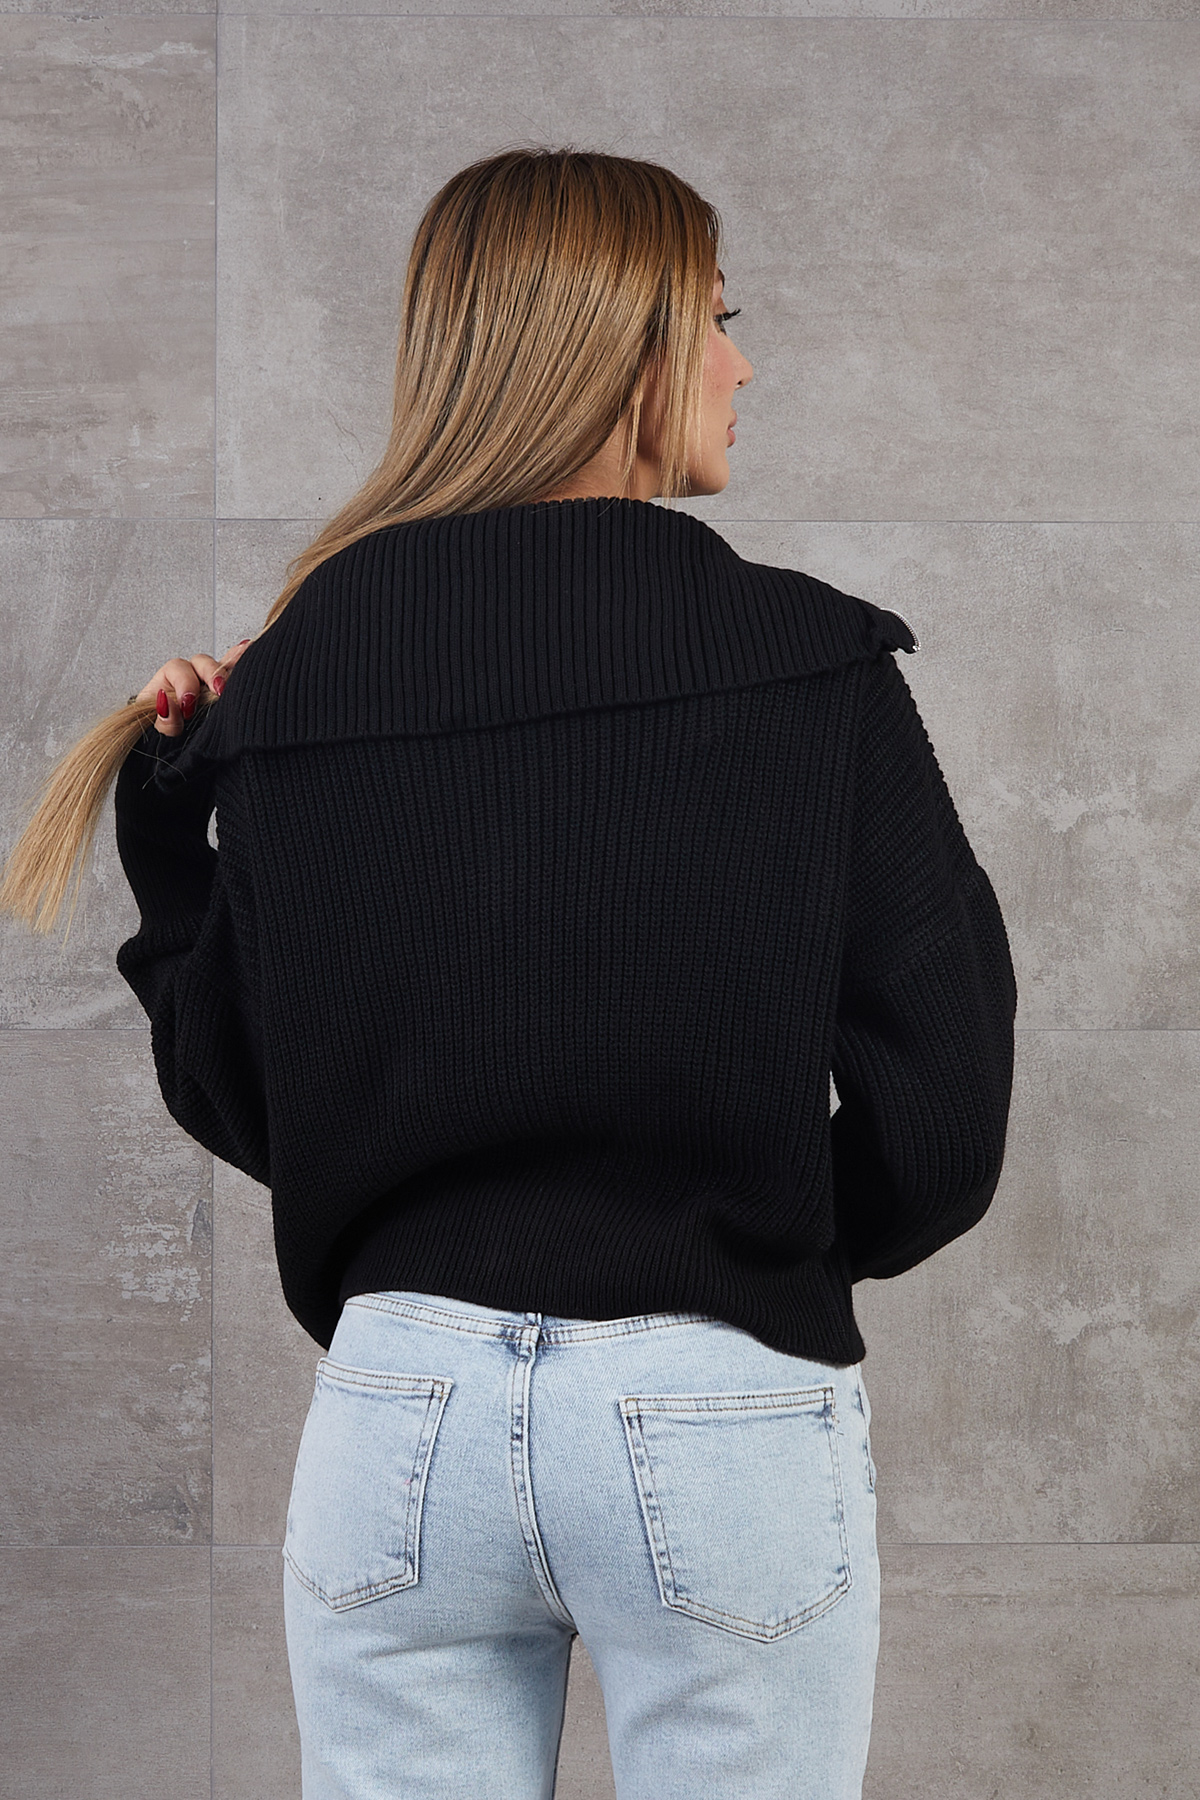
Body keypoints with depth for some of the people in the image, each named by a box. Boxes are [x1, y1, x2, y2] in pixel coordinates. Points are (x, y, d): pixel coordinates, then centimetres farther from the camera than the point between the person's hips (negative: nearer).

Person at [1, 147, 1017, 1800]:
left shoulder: (289, 674, 0)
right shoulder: (812, 664, -9)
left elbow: (244, 1106, 6)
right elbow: (940, 1118, -9)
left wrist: (168, 836, 16)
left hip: (404, 1400, 3)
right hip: (728, 1413, -3)